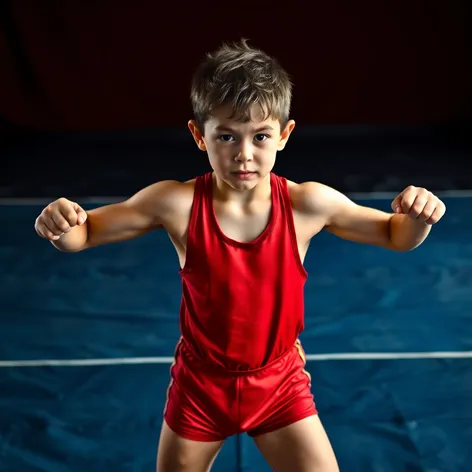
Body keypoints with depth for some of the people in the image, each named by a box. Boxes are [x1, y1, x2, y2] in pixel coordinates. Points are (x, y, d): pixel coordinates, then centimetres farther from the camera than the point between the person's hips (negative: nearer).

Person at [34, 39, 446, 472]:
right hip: (200, 383, 0)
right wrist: (61, 223, -34)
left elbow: (397, 236, -4)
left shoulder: (307, 204, -17)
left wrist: (417, 216, -27)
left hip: (280, 383, 0)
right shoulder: (177, 204, -20)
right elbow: (83, 234, -9)